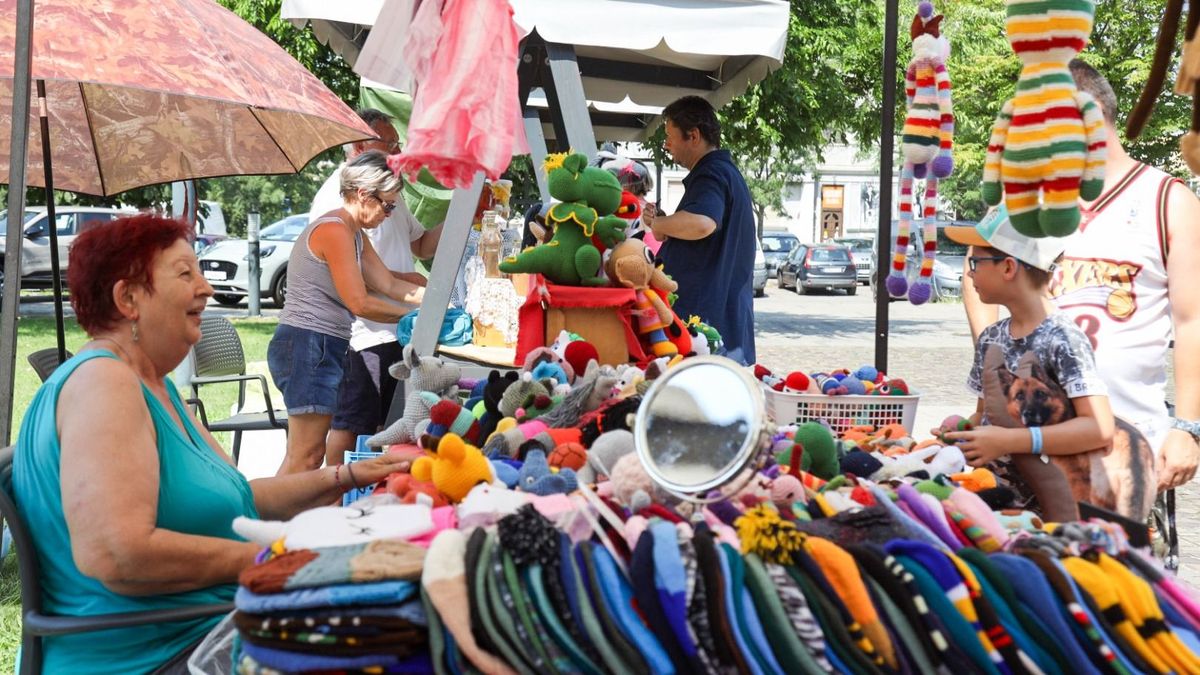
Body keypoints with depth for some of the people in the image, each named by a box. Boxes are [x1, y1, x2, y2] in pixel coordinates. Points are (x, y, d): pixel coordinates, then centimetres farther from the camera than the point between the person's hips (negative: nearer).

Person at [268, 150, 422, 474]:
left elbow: (389, 284, 15)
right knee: (307, 456, -12)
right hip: (307, 344, -11)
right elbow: (359, 303, -16)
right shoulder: (333, 230, -14)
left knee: (306, 454, 8)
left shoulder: (355, 235, 18)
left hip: (324, 347, 11)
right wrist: (414, 315, -7)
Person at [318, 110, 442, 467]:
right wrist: (400, 279, -17)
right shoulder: (337, 195, -12)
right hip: (362, 334, -10)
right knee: (349, 426, -5)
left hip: (397, 328, 10)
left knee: (385, 425, 15)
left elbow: (422, 246, 25)